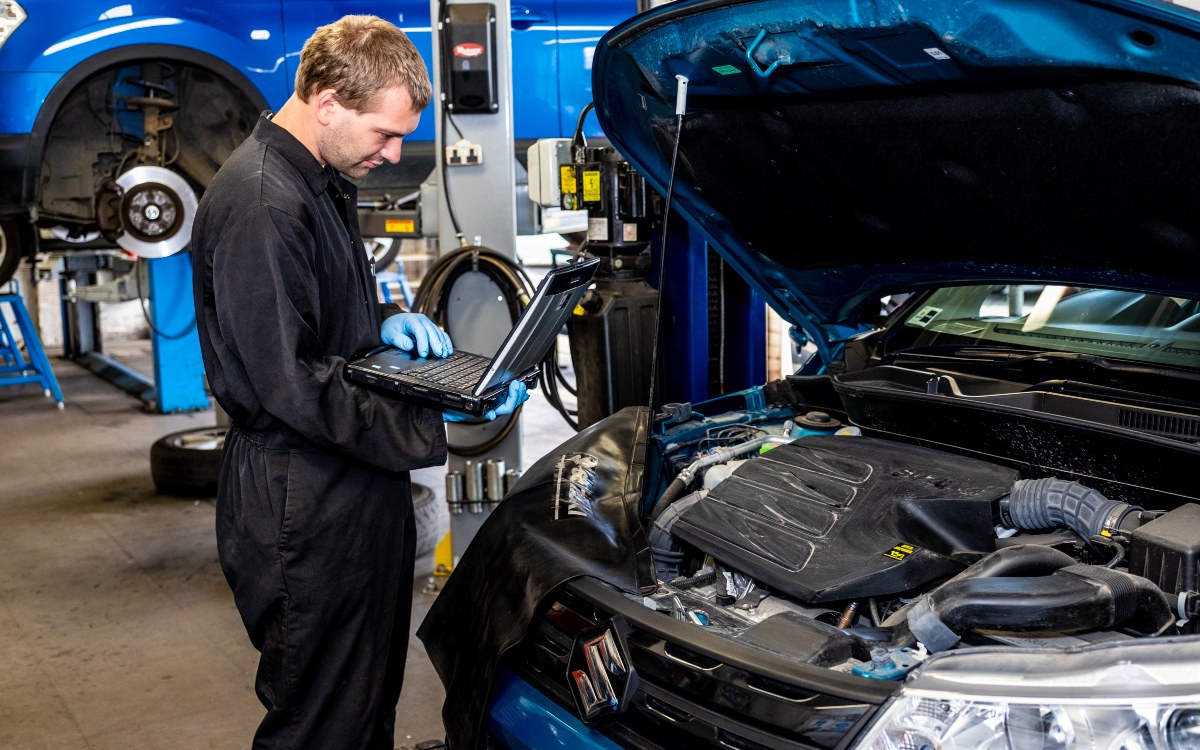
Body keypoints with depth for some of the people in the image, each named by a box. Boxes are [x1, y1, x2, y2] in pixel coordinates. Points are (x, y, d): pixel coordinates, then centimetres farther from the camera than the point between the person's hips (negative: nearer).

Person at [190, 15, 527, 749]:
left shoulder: (327, 184, 12)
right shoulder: (259, 204, -22)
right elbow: (292, 386, -25)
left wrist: (387, 321, 3)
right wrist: (436, 421, -25)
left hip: (360, 486, 10)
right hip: (302, 503, -10)